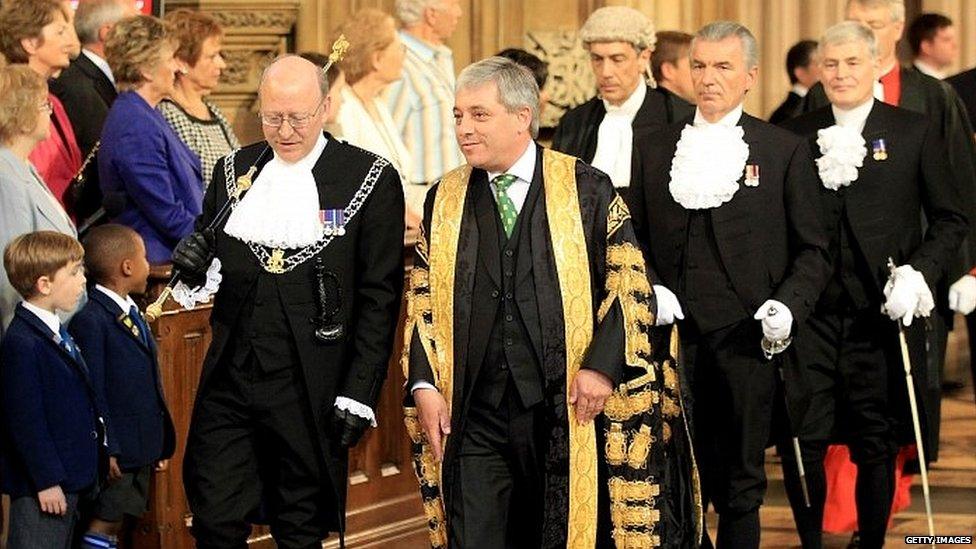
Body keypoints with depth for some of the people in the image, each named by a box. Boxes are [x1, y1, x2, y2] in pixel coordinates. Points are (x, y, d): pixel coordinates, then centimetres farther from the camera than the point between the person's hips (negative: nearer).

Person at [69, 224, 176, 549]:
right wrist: (105, 449, -20)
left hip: (142, 449, 9)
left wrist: (161, 443, 19)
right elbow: (93, 391, -19)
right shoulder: (90, 319, -17)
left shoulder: (132, 313, 14)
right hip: (115, 453, -9)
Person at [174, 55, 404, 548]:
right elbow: (209, 260, 21)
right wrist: (194, 259, -4)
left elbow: (380, 298, -3)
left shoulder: (370, 180, -3)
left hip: (310, 391, -3)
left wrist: (360, 394, -9)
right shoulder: (235, 169, 10)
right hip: (230, 377, 3)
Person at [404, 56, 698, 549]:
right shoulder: (445, 200, 10)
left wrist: (602, 365, -11)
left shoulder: (587, 189, 1)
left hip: (566, 414, -2)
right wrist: (423, 385, 0)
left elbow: (630, 283, -1)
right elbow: (422, 301, 12)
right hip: (474, 419, 2)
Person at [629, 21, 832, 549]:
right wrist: (650, 288, -3)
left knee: (740, 485, 4)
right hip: (673, 336, 2)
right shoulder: (654, 148, 12)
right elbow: (634, 237, 15)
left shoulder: (785, 151, 6)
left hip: (746, 340, -1)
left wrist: (788, 304, -10)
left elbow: (812, 249, 6)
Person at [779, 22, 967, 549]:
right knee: (799, 442, -3)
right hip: (812, 315, 1)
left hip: (881, 313, -1)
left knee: (876, 446, 5)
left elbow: (950, 220, 6)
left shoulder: (915, 132, 4)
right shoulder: (797, 134, 8)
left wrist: (919, 273, -9)